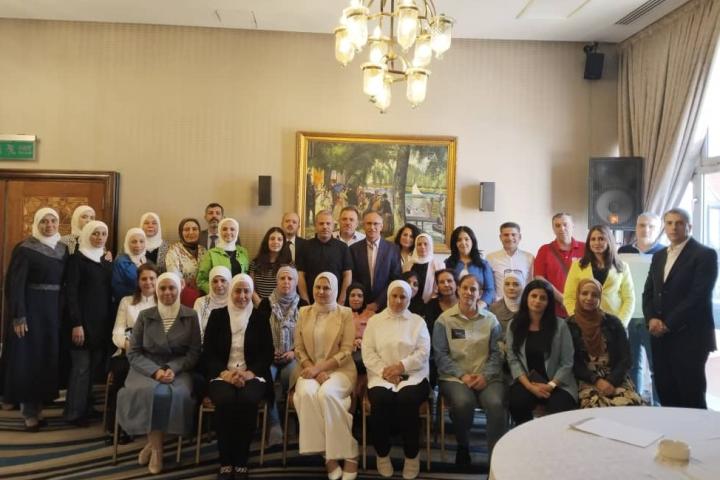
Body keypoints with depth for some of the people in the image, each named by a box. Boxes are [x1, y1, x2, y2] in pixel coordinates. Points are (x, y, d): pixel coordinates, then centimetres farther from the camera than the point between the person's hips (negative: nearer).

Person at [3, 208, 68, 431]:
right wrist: (18, 316, -18)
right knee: (28, 358, 1)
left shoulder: (63, 249, 7)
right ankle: (29, 410, 12)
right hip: (31, 309, -5)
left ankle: (38, 405, 23)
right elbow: (15, 284, -13)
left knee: (49, 357, 10)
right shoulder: (24, 249, -9)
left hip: (55, 310, 5)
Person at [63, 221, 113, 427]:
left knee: (95, 366, 8)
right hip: (83, 320, -6)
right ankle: (74, 412, 7)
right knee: (81, 366, -4)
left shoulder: (106, 261, 13)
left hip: (102, 321, 6)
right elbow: (70, 292, -12)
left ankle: (86, 407, 19)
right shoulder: (77, 258, -5)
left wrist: (110, 321, 10)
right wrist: (76, 323, -18)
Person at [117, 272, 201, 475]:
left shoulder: (191, 316, 4)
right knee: (151, 392, -32)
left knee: (175, 394, -32)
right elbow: (133, 353, 4)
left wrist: (173, 369, -16)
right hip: (146, 369, 1)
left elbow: (194, 352, 1)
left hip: (179, 369, 0)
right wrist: (155, 371, -13)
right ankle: (156, 447, -13)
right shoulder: (145, 316, 6)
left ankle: (153, 444, -11)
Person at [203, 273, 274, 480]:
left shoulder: (261, 316, 9)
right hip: (222, 375, 0)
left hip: (252, 375, 0)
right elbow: (208, 353, 3)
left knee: (247, 400, -33)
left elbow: (267, 354, 3)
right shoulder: (217, 315, 9)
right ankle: (225, 463, -18)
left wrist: (249, 373, -15)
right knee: (225, 400, -33)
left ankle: (242, 462, -18)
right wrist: (225, 373, -14)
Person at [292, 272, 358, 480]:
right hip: (310, 370, 2)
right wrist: (313, 371, -10)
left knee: (326, 393, -34)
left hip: (339, 370, -2)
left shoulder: (345, 313, 1)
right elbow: (299, 349, 8)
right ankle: (328, 454, -22)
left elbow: (346, 352, -4)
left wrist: (319, 368, -15)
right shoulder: (304, 312, 10)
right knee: (307, 393, -32)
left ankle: (349, 454, -22)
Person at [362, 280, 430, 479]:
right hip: (381, 376, 1)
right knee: (381, 401, -30)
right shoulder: (374, 321, 13)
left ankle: (412, 456, -10)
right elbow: (367, 353, 3)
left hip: (412, 375, 0)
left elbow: (423, 352, 1)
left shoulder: (418, 321, 12)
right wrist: (384, 371, -12)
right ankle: (382, 454, -7)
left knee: (407, 401, -31)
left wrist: (402, 366, -14)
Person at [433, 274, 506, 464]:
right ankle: (463, 447, -3)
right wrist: (462, 375, -12)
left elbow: (497, 353, 5)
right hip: (454, 376, -1)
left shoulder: (490, 320, 10)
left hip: (486, 377, 1)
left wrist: (485, 375, -11)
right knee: (464, 402, -33)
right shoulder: (444, 319, 5)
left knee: (496, 404, -30)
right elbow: (440, 354, -1)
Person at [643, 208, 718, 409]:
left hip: (689, 336, -6)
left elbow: (699, 295, -14)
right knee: (665, 393, 9)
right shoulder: (659, 256, 16)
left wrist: (669, 324, -15)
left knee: (691, 397, 0)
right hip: (661, 336, 6)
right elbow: (648, 293, 13)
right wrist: (652, 319, -5)